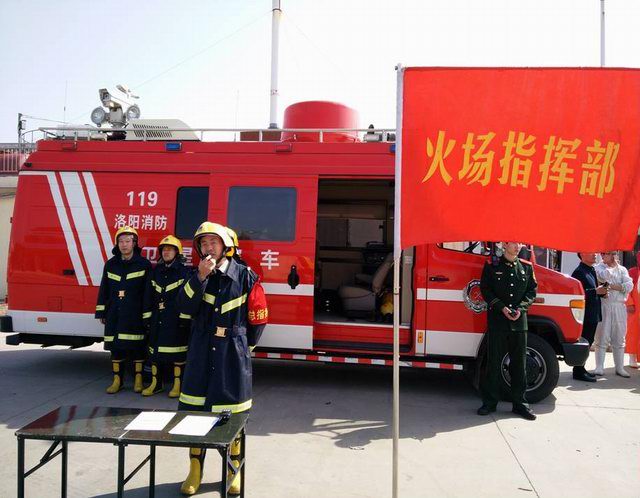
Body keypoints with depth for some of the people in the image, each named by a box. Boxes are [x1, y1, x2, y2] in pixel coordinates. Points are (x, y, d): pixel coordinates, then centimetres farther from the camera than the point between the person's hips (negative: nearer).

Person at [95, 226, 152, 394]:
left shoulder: (144, 264, -4)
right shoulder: (111, 264, 8)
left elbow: (148, 291, -5)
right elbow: (104, 290, 11)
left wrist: (147, 315, -8)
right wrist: (101, 312, 9)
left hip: (135, 315, -4)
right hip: (114, 315, 4)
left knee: (137, 347, 1)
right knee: (115, 347, 8)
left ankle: (138, 380, 14)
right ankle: (117, 380, 19)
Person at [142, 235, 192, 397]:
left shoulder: (183, 272, -4)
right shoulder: (156, 271, 12)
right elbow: (150, 296, 15)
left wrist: (185, 318, -14)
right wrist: (147, 316, 11)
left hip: (175, 319, -5)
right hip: (157, 318, 5)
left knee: (177, 351, 0)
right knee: (155, 349, 9)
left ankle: (177, 384, 11)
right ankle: (155, 383, 21)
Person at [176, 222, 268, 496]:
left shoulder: (245, 276, -6)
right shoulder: (197, 275, 5)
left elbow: (258, 319, 0)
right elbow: (185, 306, -11)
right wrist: (201, 277, -22)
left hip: (232, 355, -3)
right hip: (200, 353, 3)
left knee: (232, 413, 7)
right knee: (194, 411, 7)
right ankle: (195, 470, 25)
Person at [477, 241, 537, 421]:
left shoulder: (527, 267, 10)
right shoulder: (492, 265, 1)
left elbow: (532, 290, 10)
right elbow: (485, 290, -2)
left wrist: (520, 308, -6)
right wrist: (502, 308, -12)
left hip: (519, 320, 3)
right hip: (497, 319, -3)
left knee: (519, 362, 7)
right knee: (494, 362, 2)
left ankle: (520, 403, 17)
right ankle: (490, 402, 12)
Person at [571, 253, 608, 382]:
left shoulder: (592, 270, 17)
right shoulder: (579, 272, -14)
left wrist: (602, 291, 6)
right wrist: (596, 291, -22)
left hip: (593, 315, 10)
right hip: (585, 315, -10)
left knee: (588, 342, 15)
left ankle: (580, 369, 24)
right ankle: (579, 372, 3)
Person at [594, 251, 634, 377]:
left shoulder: (622, 269, 15)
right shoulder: (598, 268, 4)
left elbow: (629, 285, 2)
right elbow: (605, 276, -17)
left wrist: (615, 286, -10)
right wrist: (613, 265, -4)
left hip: (619, 307, 4)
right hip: (604, 305, -4)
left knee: (619, 339, 8)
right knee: (602, 337, -4)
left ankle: (620, 368, 15)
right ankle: (599, 367, 0)